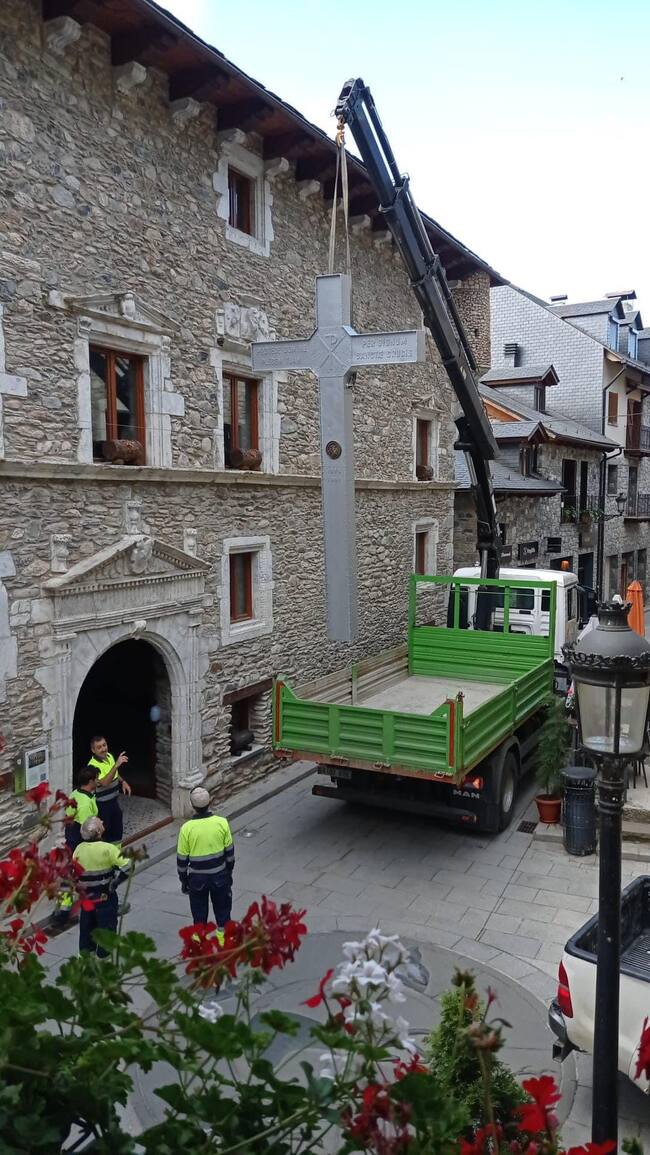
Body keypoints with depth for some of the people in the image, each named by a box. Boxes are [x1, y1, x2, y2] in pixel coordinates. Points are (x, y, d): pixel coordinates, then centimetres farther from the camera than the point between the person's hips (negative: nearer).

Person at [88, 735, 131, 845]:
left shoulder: (109, 756, -2)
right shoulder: (93, 765, -27)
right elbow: (105, 782, -41)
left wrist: (122, 781, 2)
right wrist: (117, 764, -47)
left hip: (114, 799, 8)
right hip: (102, 804, -8)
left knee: (117, 829, 19)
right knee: (104, 831, 7)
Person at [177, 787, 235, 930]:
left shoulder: (186, 828, -18)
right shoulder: (222, 823, -13)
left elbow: (182, 859, -9)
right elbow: (230, 852, -3)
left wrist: (184, 880, 6)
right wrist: (229, 872, 12)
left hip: (197, 878, -1)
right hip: (220, 875, 1)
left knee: (199, 914, 17)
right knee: (222, 910, 20)